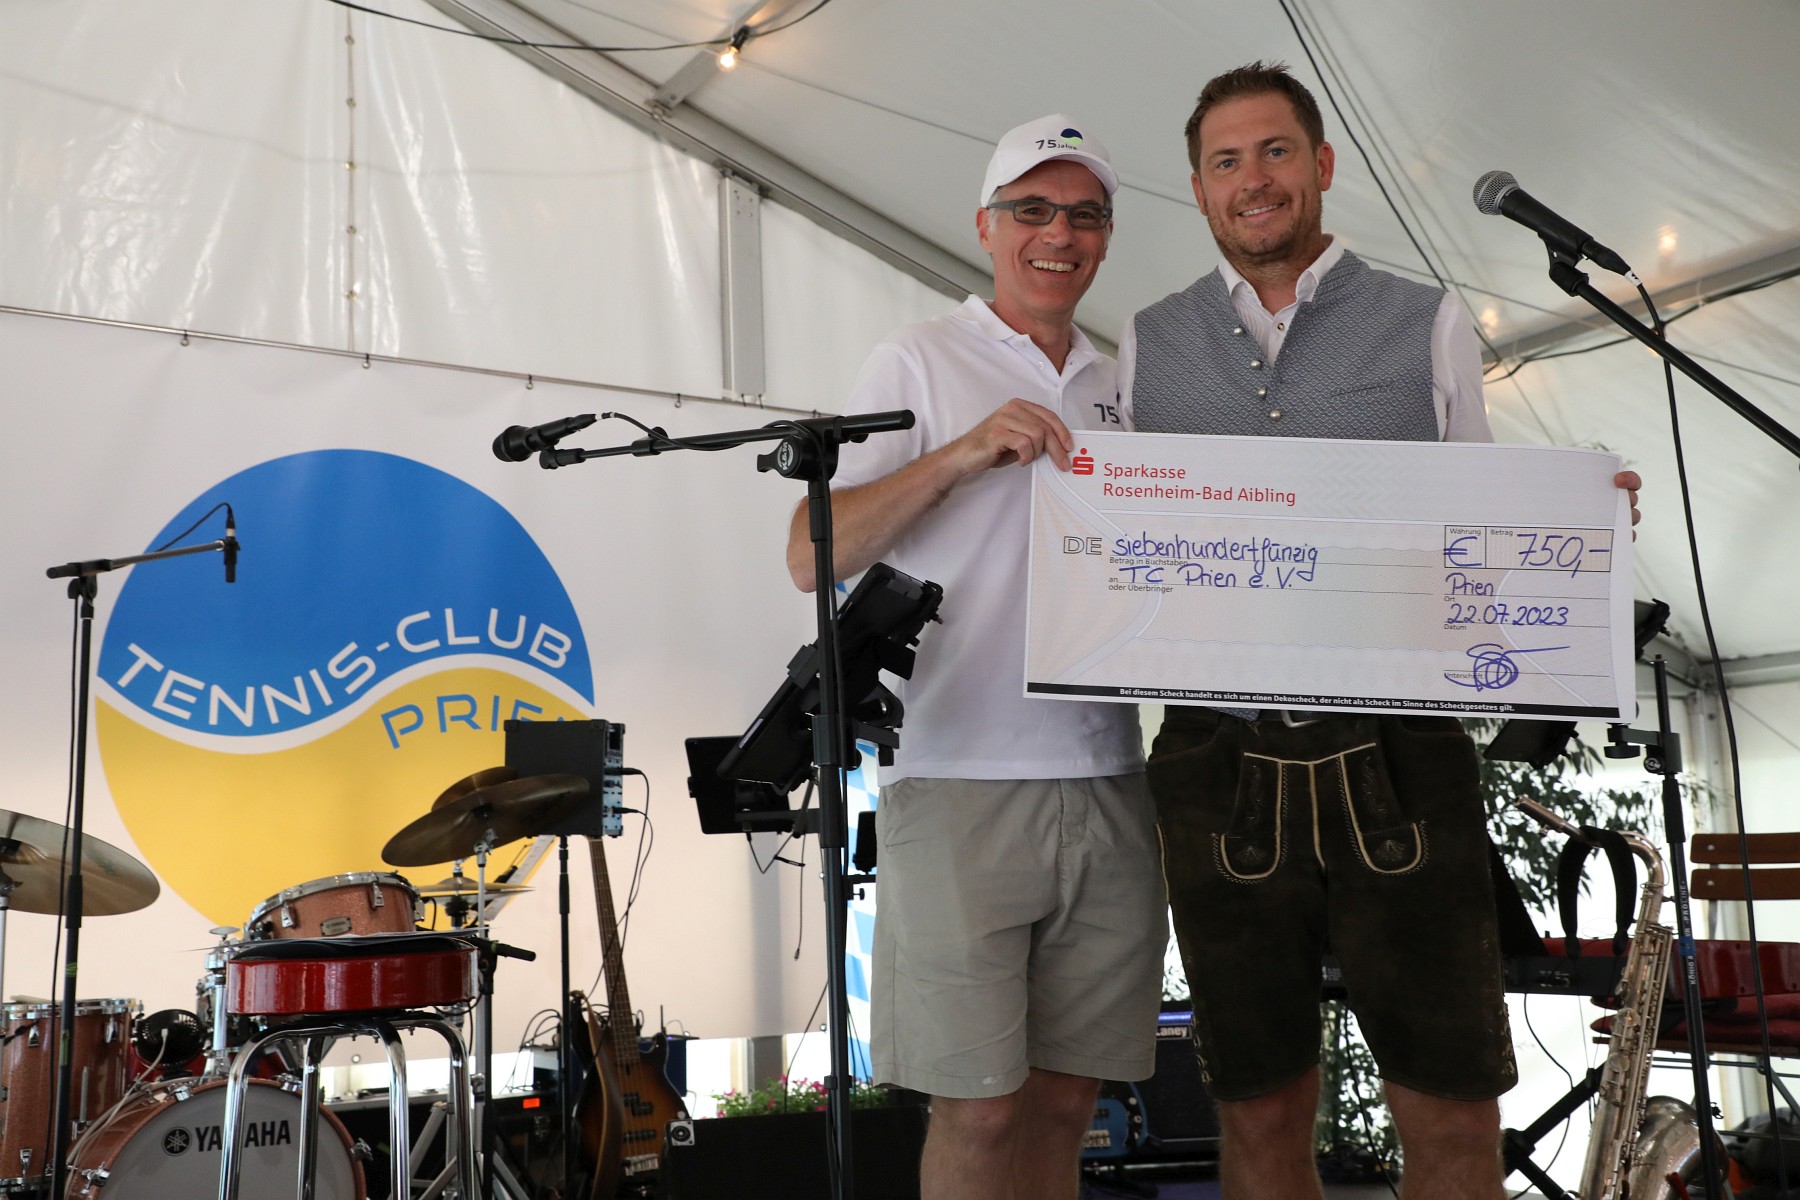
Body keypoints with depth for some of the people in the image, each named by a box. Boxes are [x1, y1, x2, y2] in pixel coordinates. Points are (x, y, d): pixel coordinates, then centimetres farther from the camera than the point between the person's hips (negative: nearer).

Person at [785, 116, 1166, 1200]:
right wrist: (960, 455, -17)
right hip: (962, 785, -5)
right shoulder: (921, 363, 2)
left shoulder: (1123, 390, 17)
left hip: (1110, 787, 5)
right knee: (978, 1106, -2)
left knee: (1066, 1096, 10)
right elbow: (811, 557, -7)